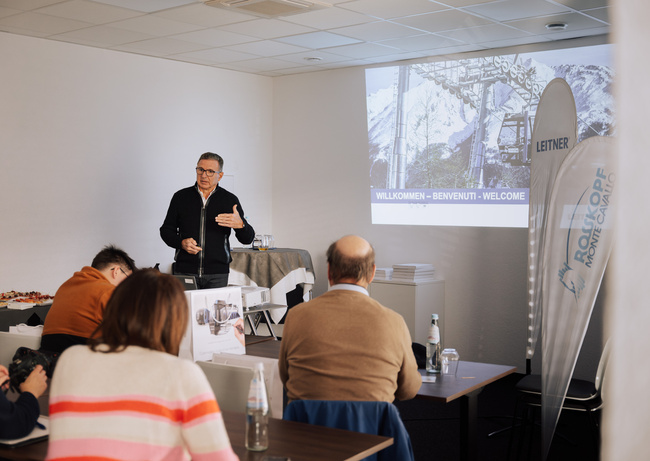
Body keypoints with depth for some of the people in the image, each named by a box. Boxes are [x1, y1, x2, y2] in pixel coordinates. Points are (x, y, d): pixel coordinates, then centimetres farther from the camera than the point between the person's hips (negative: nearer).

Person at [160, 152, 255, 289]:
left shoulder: (230, 200, 5)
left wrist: (240, 225, -17)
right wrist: (181, 243, -6)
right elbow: (166, 230, 14)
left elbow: (247, 239, 5)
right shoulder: (181, 197, 8)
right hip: (185, 271, 1)